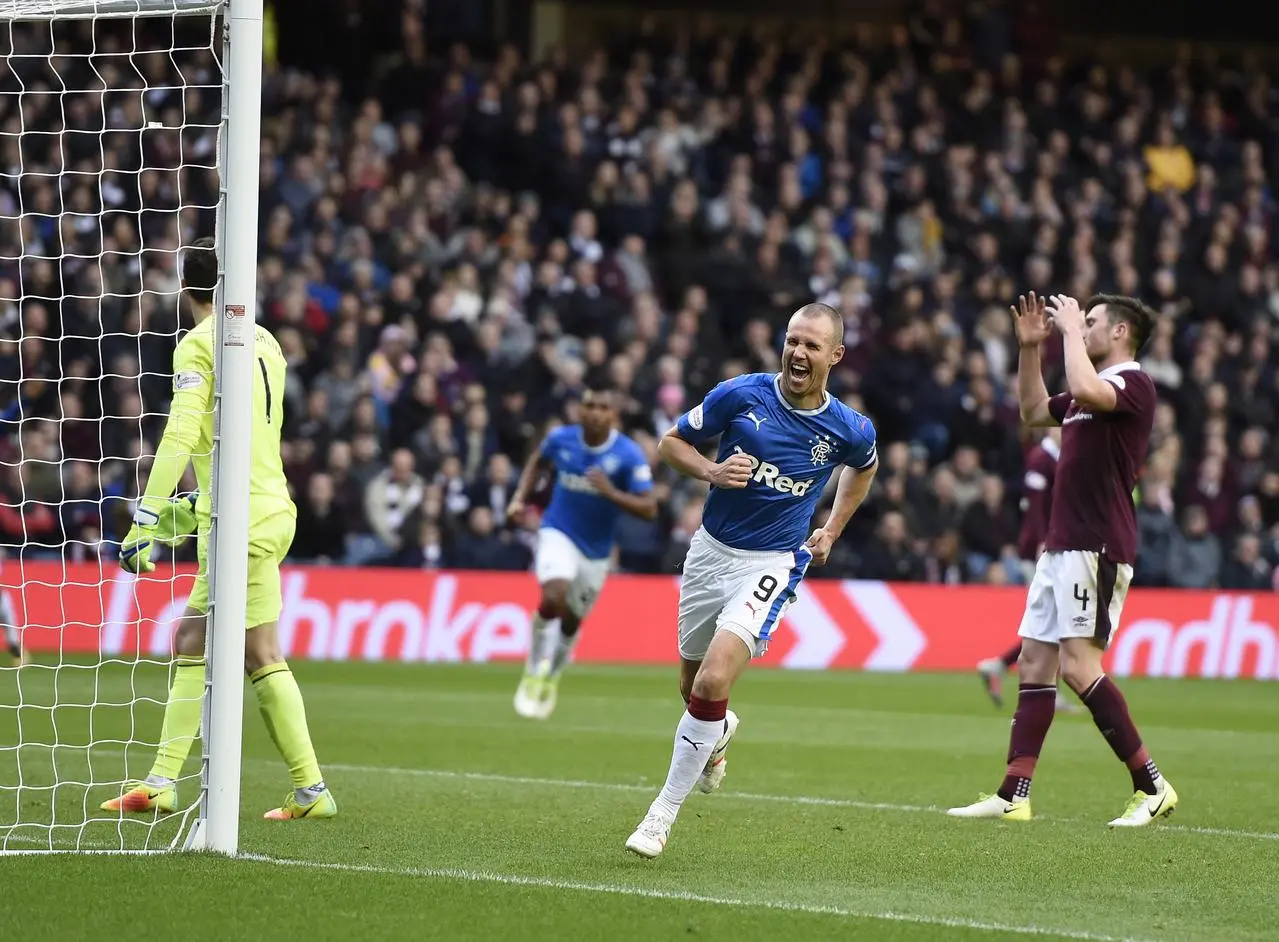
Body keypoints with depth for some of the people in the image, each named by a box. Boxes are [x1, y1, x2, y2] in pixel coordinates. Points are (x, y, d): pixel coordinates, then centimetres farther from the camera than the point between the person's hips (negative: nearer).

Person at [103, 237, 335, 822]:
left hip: (241, 521, -8)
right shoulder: (264, 343, 14)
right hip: (271, 506, 8)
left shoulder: (198, 345, -9)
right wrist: (194, 506, 30)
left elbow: (180, 436, -19)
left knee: (261, 659, -5)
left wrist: (145, 519, -19)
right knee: (191, 644, 11)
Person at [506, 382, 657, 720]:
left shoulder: (630, 455, -18)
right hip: (558, 533, -1)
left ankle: (552, 676, 44)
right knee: (554, 597, -27)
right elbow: (537, 462, 14)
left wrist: (610, 492, -33)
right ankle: (534, 671, -7)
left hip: (596, 549, 1)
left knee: (571, 621, 14)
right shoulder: (561, 439, -10)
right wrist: (519, 498, 1)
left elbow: (649, 508, -20)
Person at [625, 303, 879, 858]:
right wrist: (711, 472, -16)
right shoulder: (741, 395, -10)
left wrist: (832, 531, 15)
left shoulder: (849, 430, -8)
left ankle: (664, 812, -10)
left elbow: (864, 467, 18)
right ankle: (718, 733, 54)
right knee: (692, 685, 15)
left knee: (713, 681, -21)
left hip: (773, 563, -3)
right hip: (711, 548, 3)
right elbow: (671, 443, 2)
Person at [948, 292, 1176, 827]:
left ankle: (1151, 787, -10)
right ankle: (1014, 795, 6)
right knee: (1034, 661, 6)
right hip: (1061, 546, 10)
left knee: (1078, 665, -15)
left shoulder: (1133, 383, -10)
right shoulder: (1092, 390, 19)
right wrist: (1030, 349, 23)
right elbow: (1034, 411, 34)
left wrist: (1071, 327, -17)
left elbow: (1085, 390, -31)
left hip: (1096, 549, -10)